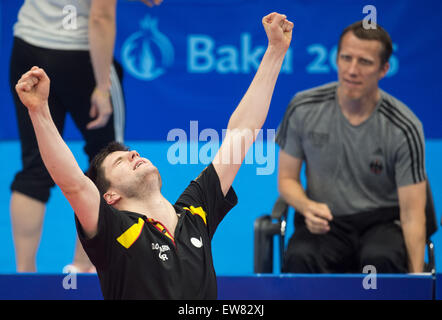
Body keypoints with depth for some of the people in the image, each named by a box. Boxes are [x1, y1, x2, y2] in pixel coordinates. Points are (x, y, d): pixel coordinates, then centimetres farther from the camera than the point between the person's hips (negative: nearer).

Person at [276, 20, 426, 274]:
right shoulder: (304, 109, -6)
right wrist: (307, 206, -18)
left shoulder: (404, 128, -13)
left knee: (381, 259, -37)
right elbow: (287, 178, 5)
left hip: (381, 221, -1)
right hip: (325, 223, 2)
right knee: (300, 258, -34)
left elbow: (412, 213, -12)